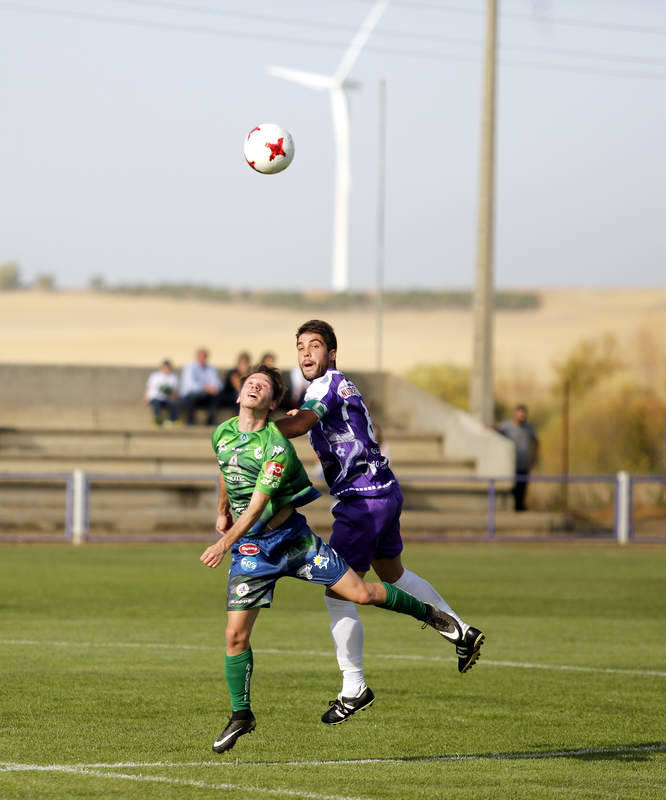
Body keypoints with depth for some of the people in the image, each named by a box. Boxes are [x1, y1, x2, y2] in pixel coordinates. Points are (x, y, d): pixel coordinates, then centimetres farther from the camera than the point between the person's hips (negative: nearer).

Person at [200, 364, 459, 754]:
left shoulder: (277, 446, -20)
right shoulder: (222, 434, -1)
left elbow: (258, 503, -26)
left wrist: (226, 542, -35)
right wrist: (223, 511, 33)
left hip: (291, 536, -4)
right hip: (249, 547, 4)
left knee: (361, 592, -6)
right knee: (236, 634, -5)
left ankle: (425, 611, 22)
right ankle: (241, 715, 12)